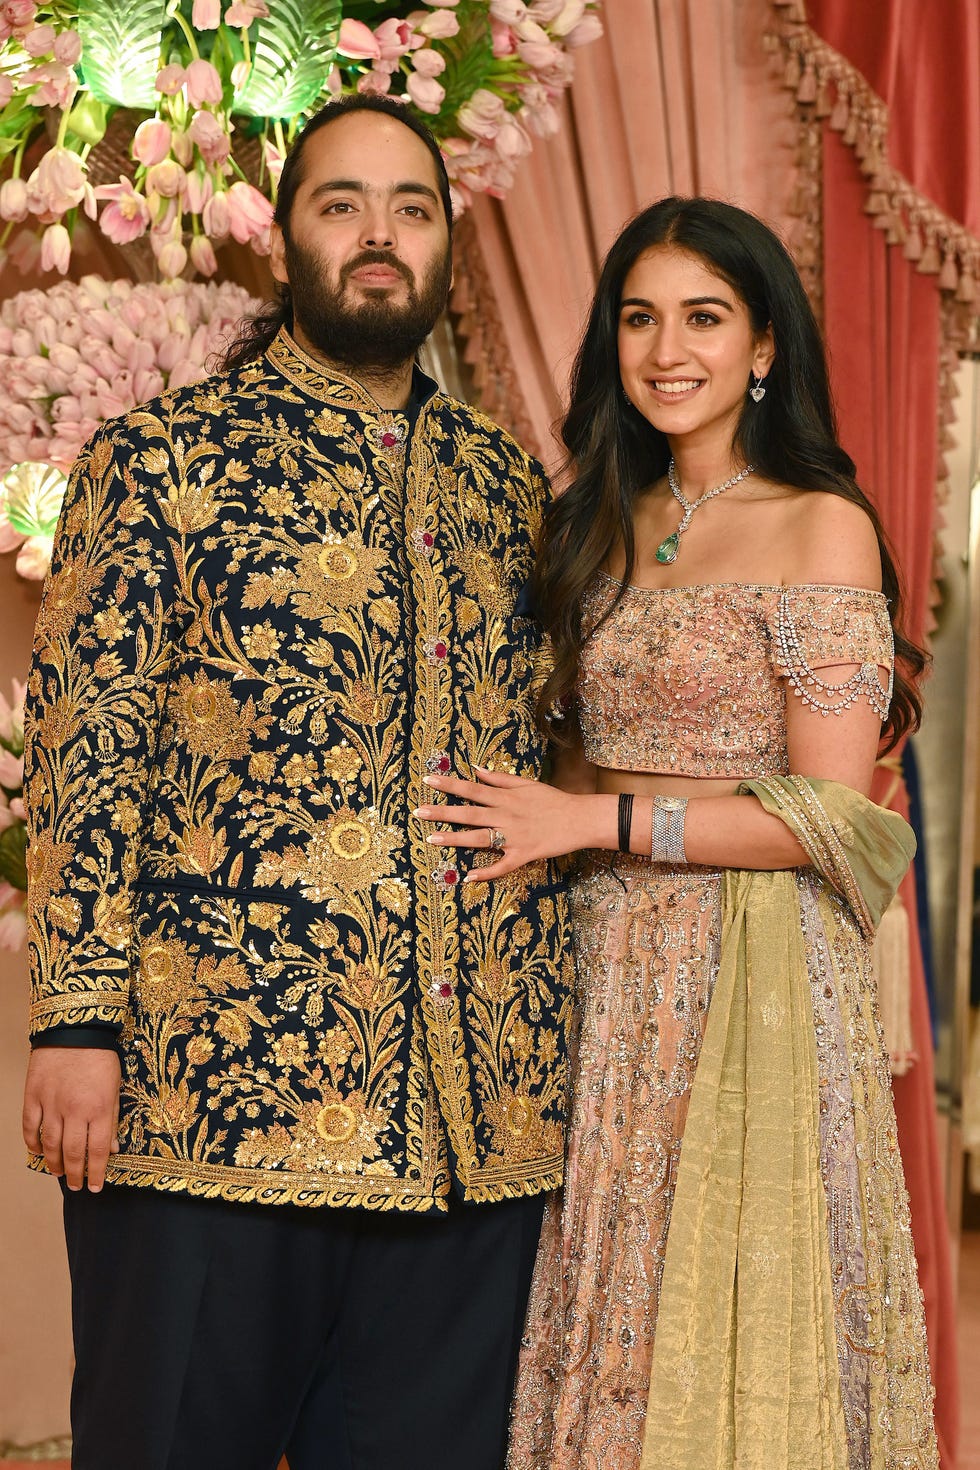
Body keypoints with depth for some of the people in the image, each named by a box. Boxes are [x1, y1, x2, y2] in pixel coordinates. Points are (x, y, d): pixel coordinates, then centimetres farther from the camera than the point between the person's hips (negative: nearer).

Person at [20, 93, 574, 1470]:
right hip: (213, 1092, -4)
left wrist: (558, 1039, 13)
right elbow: (86, 743, -4)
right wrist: (76, 1020, -12)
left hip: (477, 1112, 4)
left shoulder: (510, 485, 15)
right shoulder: (162, 458, 2)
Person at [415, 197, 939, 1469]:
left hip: (753, 974, -5)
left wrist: (599, 821, -13)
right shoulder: (608, 528, 13)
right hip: (606, 969, 6)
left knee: (730, 1342, 0)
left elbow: (832, 816, -12)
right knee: (610, 1328, 9)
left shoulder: (821, 527, -6)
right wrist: (532, 814, 0)